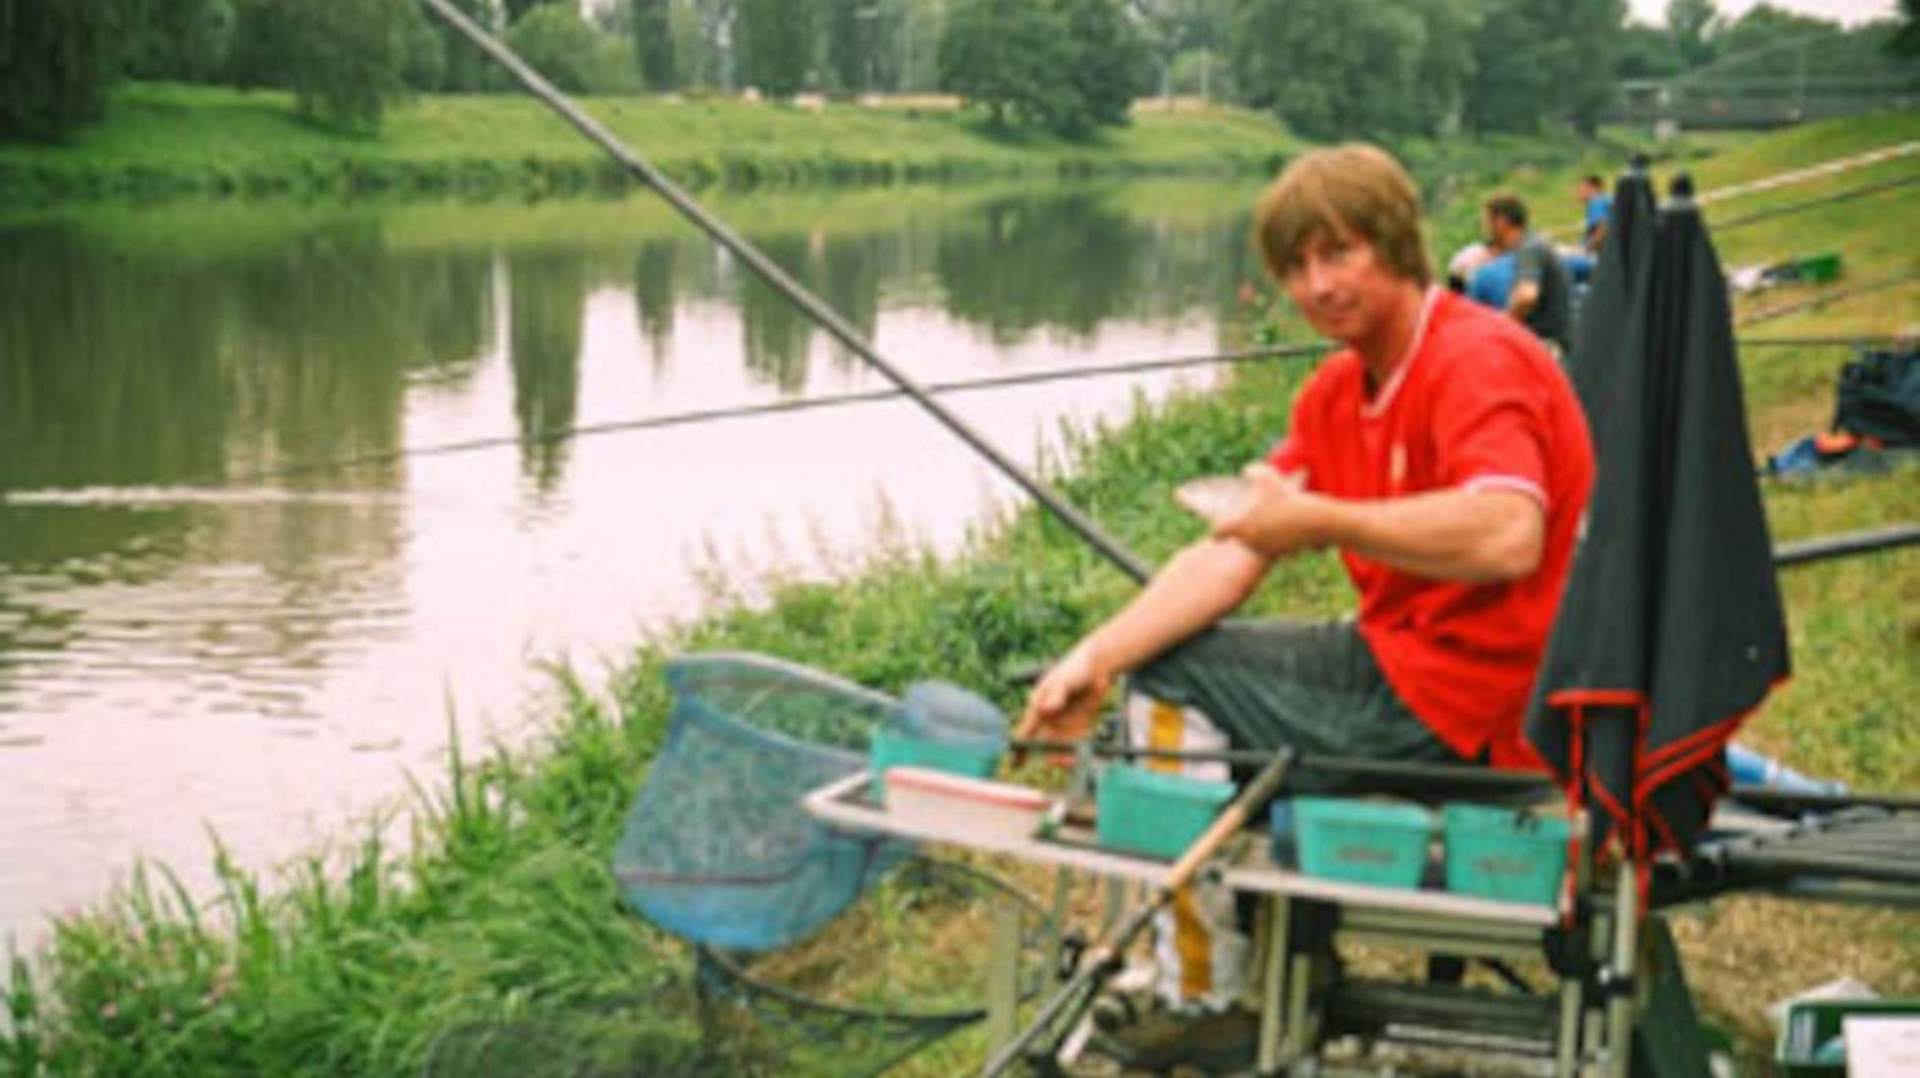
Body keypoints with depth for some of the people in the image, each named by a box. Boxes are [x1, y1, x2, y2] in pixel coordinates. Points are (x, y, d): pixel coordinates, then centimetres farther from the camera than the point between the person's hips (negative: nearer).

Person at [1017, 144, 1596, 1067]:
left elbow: (1507, 538, -36)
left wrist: (1323, 521, -28)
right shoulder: (1338, 391, 10)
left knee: (1174, 684, -6)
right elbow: (1231, 554, 3)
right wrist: (1095, 658, -10)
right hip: (1396, 658, 10)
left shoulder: (1477, 360, -18)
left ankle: (1207, 1003, 7)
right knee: (1157, 661, 16)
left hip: (1468, 708, -10)